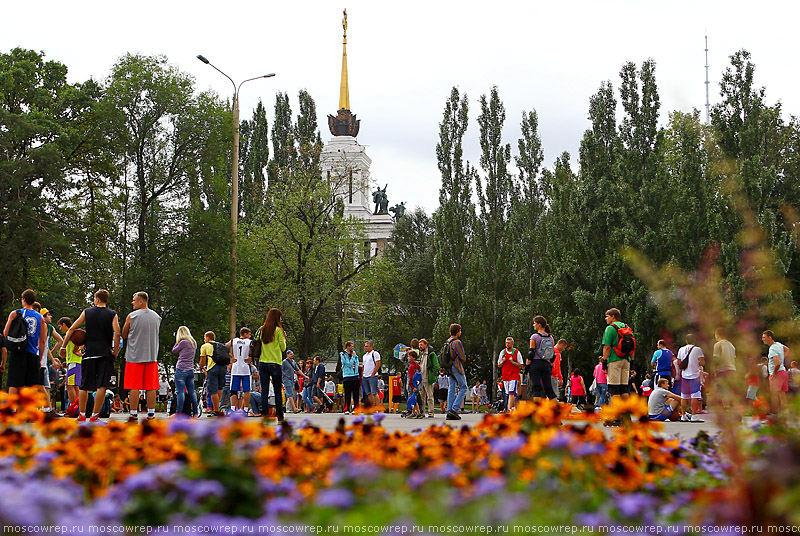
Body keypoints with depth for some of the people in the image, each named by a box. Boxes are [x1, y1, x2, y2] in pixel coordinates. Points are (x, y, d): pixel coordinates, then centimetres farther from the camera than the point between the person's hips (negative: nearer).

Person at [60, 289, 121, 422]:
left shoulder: (87, 312, 8)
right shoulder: (112, 314, 2)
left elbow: (72, 329, 4)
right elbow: (117, 333, -11)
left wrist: (63, 346, 10)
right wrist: (115, 352, -3)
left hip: (89, 352, 2)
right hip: (105, 353, -2)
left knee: (84, 385, 12)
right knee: (102, 386, -2)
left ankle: (82, 415, 16)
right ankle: (94, 415, -6)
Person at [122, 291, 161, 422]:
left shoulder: (132, 316, -8)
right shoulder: (156, 317, 6)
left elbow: (124, 335, 3)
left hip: (134, 356, -4)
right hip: (152, 356, 4)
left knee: (134, 386, 0)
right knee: (151, 387, 6)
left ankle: (134, 414, 1)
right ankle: (151, 414, 6)